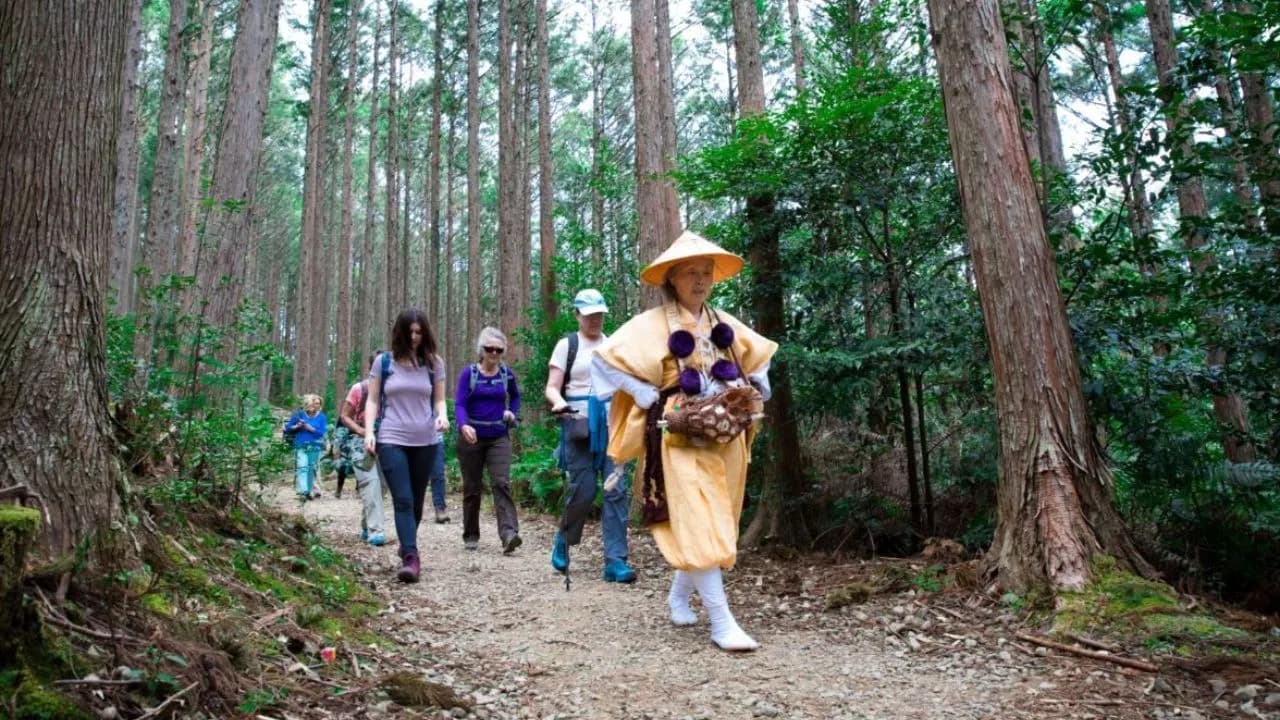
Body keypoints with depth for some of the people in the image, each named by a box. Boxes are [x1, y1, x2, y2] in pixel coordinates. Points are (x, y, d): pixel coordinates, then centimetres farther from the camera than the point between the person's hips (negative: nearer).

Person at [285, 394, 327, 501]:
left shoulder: (321, 417, 5)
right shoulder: (299, 414, 5)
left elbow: (321, 432, -6)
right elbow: (288, 428, 9)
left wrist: (309, 428, -15)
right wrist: (297, 426, -10)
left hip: (315, 447, 1)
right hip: (301, 446, -1)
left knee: (312, 468, 6)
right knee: (302, 467, -12)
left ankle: (310, 490, 16)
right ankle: (303, 491, -17)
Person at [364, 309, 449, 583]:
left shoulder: (433, 363, 5)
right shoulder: (383, 362, 2)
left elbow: (439, 399, 9)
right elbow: (372, 401, 5)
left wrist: (442, 416, -12)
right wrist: (369, 432, -7)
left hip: (426, 441, 2)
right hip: (391, 440, -2)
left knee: (416, 500, 12)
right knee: (402, 500, -10)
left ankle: (407, 547, 32)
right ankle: (411, 557, -14)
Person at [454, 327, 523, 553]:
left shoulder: (507, 374, 5)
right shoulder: (469, 372, -3)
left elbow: (515, 396, 24)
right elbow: (459, 403, -12)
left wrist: (513, 413, 4)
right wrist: (464, 425, -31)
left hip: (499, 438, 1)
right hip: (471, 437, -1)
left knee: (501, 483, -14)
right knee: (472, 488, 8)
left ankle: (509, 534, -23)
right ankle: (470, 535, 22)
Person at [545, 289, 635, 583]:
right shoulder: (567, 345, 5)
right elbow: (552, 387, 1)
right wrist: (560, 403, -21)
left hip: (611, 423, 3)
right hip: (579, 424, -3)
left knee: (616, 490, -4)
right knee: (583, 490, -4)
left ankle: (615, 561, 0)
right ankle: (563, 541, 25)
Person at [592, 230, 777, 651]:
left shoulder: (724, 324, 12)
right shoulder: (653, 325, -6)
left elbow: (761, 356, 27)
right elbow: (606, 359, -11)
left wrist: (754, 391, 9)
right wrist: (652, 398, -13)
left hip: (726, 438, 6)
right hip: (681, 439, -6)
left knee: (715, 524, 12)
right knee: (699, 526, -11)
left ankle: (679, 595, 32)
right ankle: (722, 623, -7)